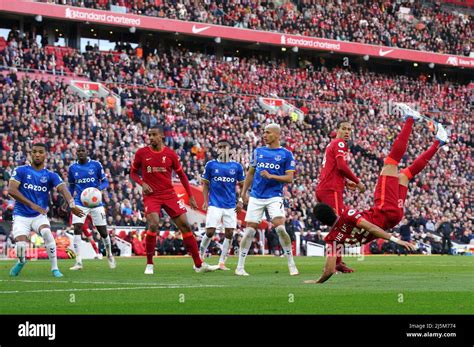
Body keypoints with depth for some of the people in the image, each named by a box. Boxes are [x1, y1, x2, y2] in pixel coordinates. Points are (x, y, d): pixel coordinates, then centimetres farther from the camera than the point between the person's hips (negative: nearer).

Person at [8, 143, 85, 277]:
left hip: (39, 216, 1)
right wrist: (32, 205, -23)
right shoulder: (20, 171, 0)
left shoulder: (51, 175, 4)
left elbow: (63, 189, -14)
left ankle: (55, 268, -18)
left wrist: (72, 204, -36)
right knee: (20, 246, -21)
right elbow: (11, 189, -13)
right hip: (21, 216, -1)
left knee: (47, 232, -32)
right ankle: (21, 261, 18)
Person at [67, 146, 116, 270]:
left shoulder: (96, 165, -3)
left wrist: (99, 188, -20)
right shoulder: (72, 168, 4)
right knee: (77, 229, -16)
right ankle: (78, 262, -15)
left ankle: (109, 255, 30)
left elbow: (105, 182, 2)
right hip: (80, 203, 1)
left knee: (103, 231, 3)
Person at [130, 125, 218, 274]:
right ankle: (149, 264, -8)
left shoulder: (171, 154, 1)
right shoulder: (141, 153, -1)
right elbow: (133, 172, 10)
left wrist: (191, 197, 8)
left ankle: (199, 265, 6)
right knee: (153, 225, -24)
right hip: (151, 195, -2)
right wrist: (142, 184, -11)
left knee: (185, 225, -2)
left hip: (169, 194, 2)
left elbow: (181, 175, 10)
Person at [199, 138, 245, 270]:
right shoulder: (211, 165, 1)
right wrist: (206, 201, -4)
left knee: (229, 234, -1)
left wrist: (240, 202, 1)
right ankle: (200, 258, 10)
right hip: (214, 205, -2)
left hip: (230, 206, 2)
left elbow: (242, 185, 11)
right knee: (210, 232, -9)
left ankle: (222, 262, 8)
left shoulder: (236, 166, 4)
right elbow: (205, 184, 6)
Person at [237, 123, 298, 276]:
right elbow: (250, 173, 20)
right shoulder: (258, 151, 13)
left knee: (280, 228, -18)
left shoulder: (286, 154, 1)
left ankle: (291, 265, -4)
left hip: (274, 197, -3)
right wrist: (244, 191, 13)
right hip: (256, 197, 3)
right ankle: (240, 267, 5)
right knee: (249, 231, -2)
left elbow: (289, 178, -4)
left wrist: (271, 176, -17)